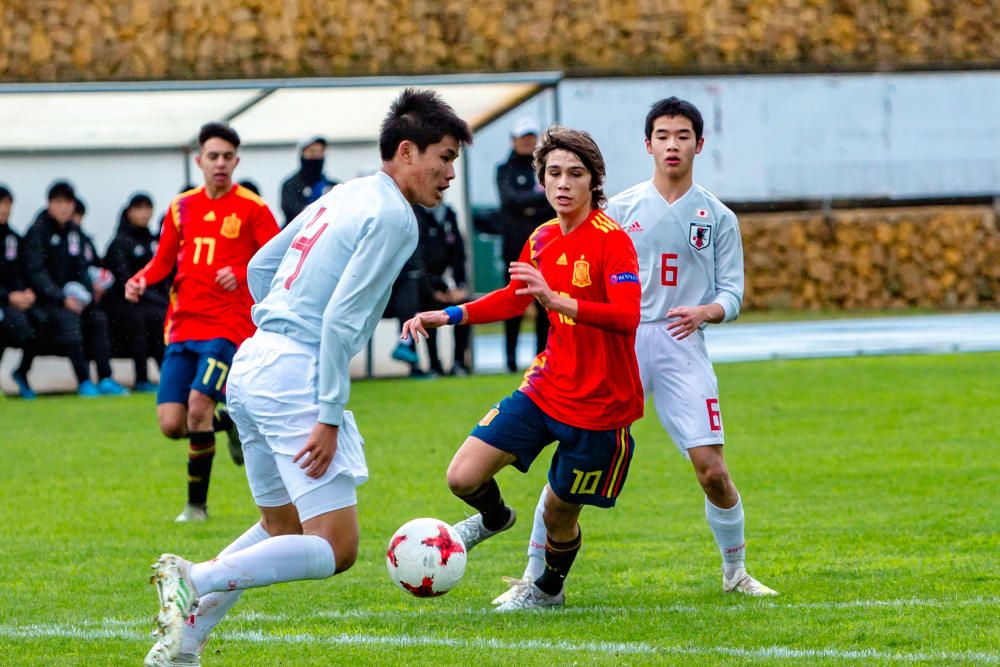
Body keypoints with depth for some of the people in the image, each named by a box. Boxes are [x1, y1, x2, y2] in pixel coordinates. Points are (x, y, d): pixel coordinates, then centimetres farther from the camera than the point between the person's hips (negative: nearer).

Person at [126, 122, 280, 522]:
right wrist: (141, 280, -1)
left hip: (228, 325, -5)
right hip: (183, 325, 5)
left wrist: (242, 276, -23)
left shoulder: (251, 208, -1)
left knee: (199, 406, -20)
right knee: (171, 423, -5)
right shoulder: (182, 207, 12)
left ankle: (197, 505, -5)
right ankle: (230, 423, 27)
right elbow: (164, 260, 20)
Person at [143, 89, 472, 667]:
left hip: (251, 364, 10)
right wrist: (330, 417, -17)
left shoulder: (344, 195, 17)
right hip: (295, 377, -10)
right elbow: (341, 317, -18)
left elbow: (260, 266, 24)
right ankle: (197, 580, -20)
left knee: (283, 529, 21)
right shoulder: (394, 217, -10)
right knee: (335, 548, -9)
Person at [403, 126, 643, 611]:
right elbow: (514, 299, 22)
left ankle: (548, 589, 40)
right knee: (463, 477, -5)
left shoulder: (611, 240, -18)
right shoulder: (543, 239, 5)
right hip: (546, 388, 6)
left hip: (600, 404, -6)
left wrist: (557, 300, -43)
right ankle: (495, 517, 31)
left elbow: (626, 317, -32)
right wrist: (447, 316, 14)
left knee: (558, 514, 7)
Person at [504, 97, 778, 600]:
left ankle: (735, 572, 13)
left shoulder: (717, 217, 9)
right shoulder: (619, 210, 9)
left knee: (712, 469, -9)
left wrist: (704, 312, -15)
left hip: (682, 346, 0)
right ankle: (535, 577, 2)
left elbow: (732, 293, 6)